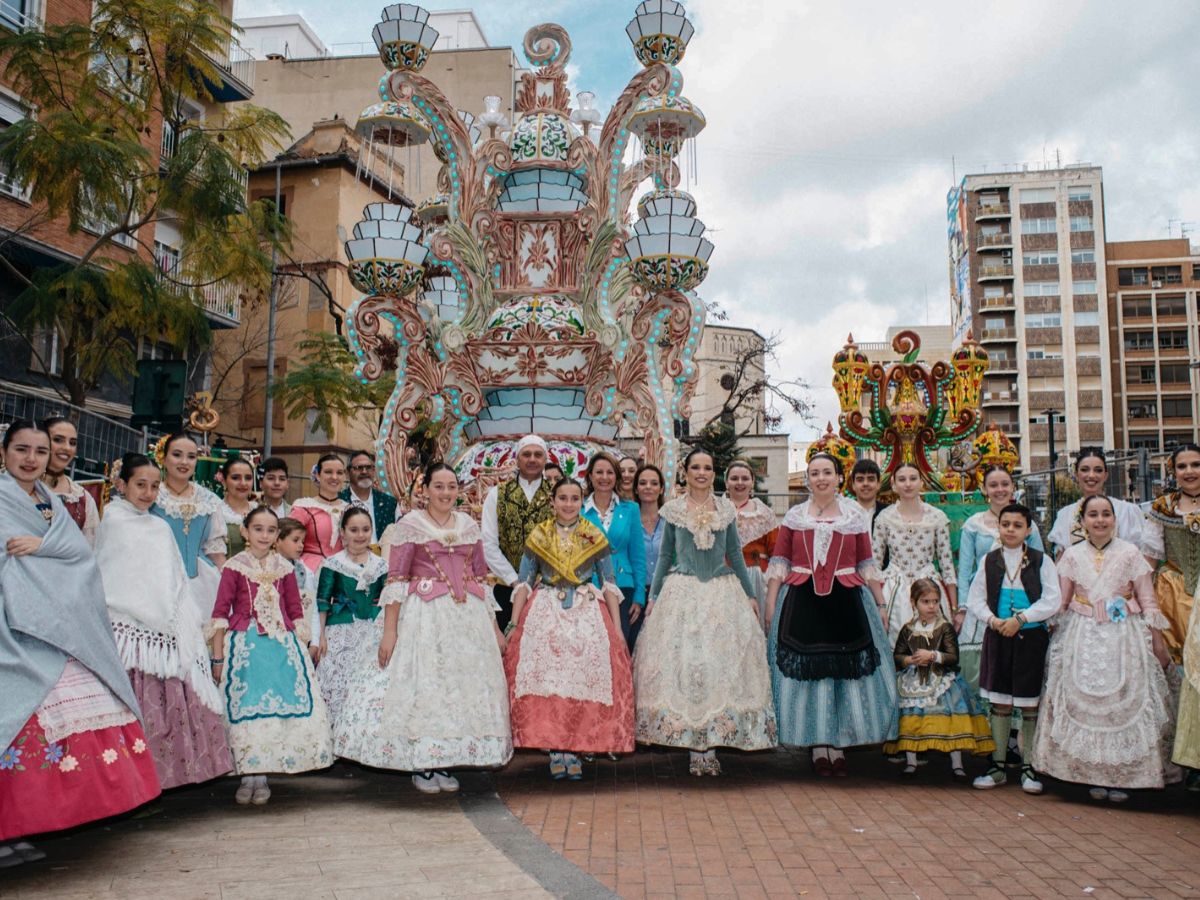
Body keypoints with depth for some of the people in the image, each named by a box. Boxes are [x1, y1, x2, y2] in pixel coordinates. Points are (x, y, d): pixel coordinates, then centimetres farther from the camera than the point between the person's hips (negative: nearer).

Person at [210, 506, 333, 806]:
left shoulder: (284, 568, 8)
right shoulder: (234, 567, -1)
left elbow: (296, 611, 12)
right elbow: (220, 612, -2)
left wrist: (302, 649, 6)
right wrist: (217, 658, -4)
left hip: (282, 646, 3)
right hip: (244, 646, -3)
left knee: (280, 707, -1)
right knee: (245, 709, -3)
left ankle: (262, 775, 10)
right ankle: (248, 775, 9)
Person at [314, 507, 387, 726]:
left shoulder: (381, 566, 7)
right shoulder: (332, 564, 0)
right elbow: (323, 601, 0)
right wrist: (322, 635, -4)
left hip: (373, 632, 2)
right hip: (341, 632, -2)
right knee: (339, 684, -4)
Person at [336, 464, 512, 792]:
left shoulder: (469, 525, 11)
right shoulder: (409, 525, -2)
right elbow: (395, 580, -7)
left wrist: (494, 626, 13)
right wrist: (389, 631, -13)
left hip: (468, 615, 5)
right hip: (424, 614, -4)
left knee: (463, 684, 6)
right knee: (422, 682, -3)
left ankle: (445, 763, 18)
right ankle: (421, 766, 11)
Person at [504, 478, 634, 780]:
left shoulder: (595, 537, 6)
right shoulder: (538, 536, 7)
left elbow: (609, 584, 6)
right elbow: (524, 583, 7)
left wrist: (617, 627, -1)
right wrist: (513, 624, -1)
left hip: (587, 612, 0)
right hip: (546, 612, 0)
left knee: (585, 676, -11)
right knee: (546, 675, -10)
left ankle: (574, 749, 2)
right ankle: (555, 749, 2)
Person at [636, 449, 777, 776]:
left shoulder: (726, 509, 8)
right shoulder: (672, 510, 4)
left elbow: (735, 554, 12)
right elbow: (665, 556, 8)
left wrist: (750, 594, 9)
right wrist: (653, 596, 4)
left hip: (722, 594, 1)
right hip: (682, 593, -1)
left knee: (721, 665, -1)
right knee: (683, 665, -4)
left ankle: (712, 745, 7)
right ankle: (693, 747, 4)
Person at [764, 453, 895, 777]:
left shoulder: (855, 515, 7)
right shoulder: (794, 516, 7)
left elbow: (867, 565, 8)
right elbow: (778, 563, 5)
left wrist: (880, 605, 7)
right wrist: (770, 604, -1)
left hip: (846, 601, 0)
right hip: (802, 602, 0)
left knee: (845, 671, 3)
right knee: (807, 672, 2)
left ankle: (839, 746, 14)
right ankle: (818, 747, 12)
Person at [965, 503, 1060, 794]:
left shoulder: (1041, 561, -1)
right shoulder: (989, 560, 6)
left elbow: (1052, 601, -7)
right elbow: (975, 599, 5)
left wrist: (1020, 619, -16)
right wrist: (993, 620, -12)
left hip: (1031, 637, -2)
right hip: (997, 636, 2)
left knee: (1030, 705, 4)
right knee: (999, 704, 8)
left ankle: (1028, 767, 15)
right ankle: (997, 766, 17)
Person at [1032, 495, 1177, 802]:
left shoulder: (1130, 554, -1)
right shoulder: (1072, 555, 4)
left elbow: (1148, 603, 2)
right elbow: (1060, 602, 7)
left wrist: (1158, 643, -1)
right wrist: (1054, 638, 2)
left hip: (1123, 638, -1)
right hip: (1082, 639, 1)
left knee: (1125, 703, 0)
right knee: (1083, 704, 1)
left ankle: (1121, 777, 10)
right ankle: (1094, 775, 12)